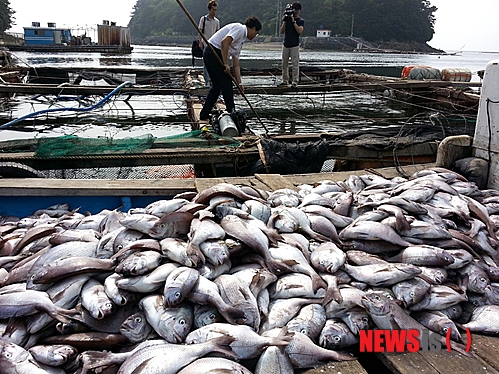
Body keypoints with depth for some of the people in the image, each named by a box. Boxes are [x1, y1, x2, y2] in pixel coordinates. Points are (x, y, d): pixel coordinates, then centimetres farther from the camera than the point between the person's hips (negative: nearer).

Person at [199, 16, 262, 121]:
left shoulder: (241, 41, 21)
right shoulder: (239, 28, -7)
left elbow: (236, 65, 20)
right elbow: (224, 42, -23)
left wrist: (239, 83, 17)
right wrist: (225, 64, -21)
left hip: (209, 54, 10)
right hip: (215, 52, -10)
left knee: (217, 85, 16)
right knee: (226, 84, -2)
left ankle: (204, 115, 21)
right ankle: (231, 112, 8)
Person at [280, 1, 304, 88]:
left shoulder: (301, 21, 2)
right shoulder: (287, 19, 10)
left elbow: (300, 31, -16)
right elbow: (282, 31, 3)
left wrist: (293, 21, -15)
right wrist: (284, 21, -6)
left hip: (295, 45, -4)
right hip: (286, 45, 4)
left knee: (295, 64, -7)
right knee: (284, 64, 6)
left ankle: (295, 81, -5)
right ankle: (285, 80, 14)